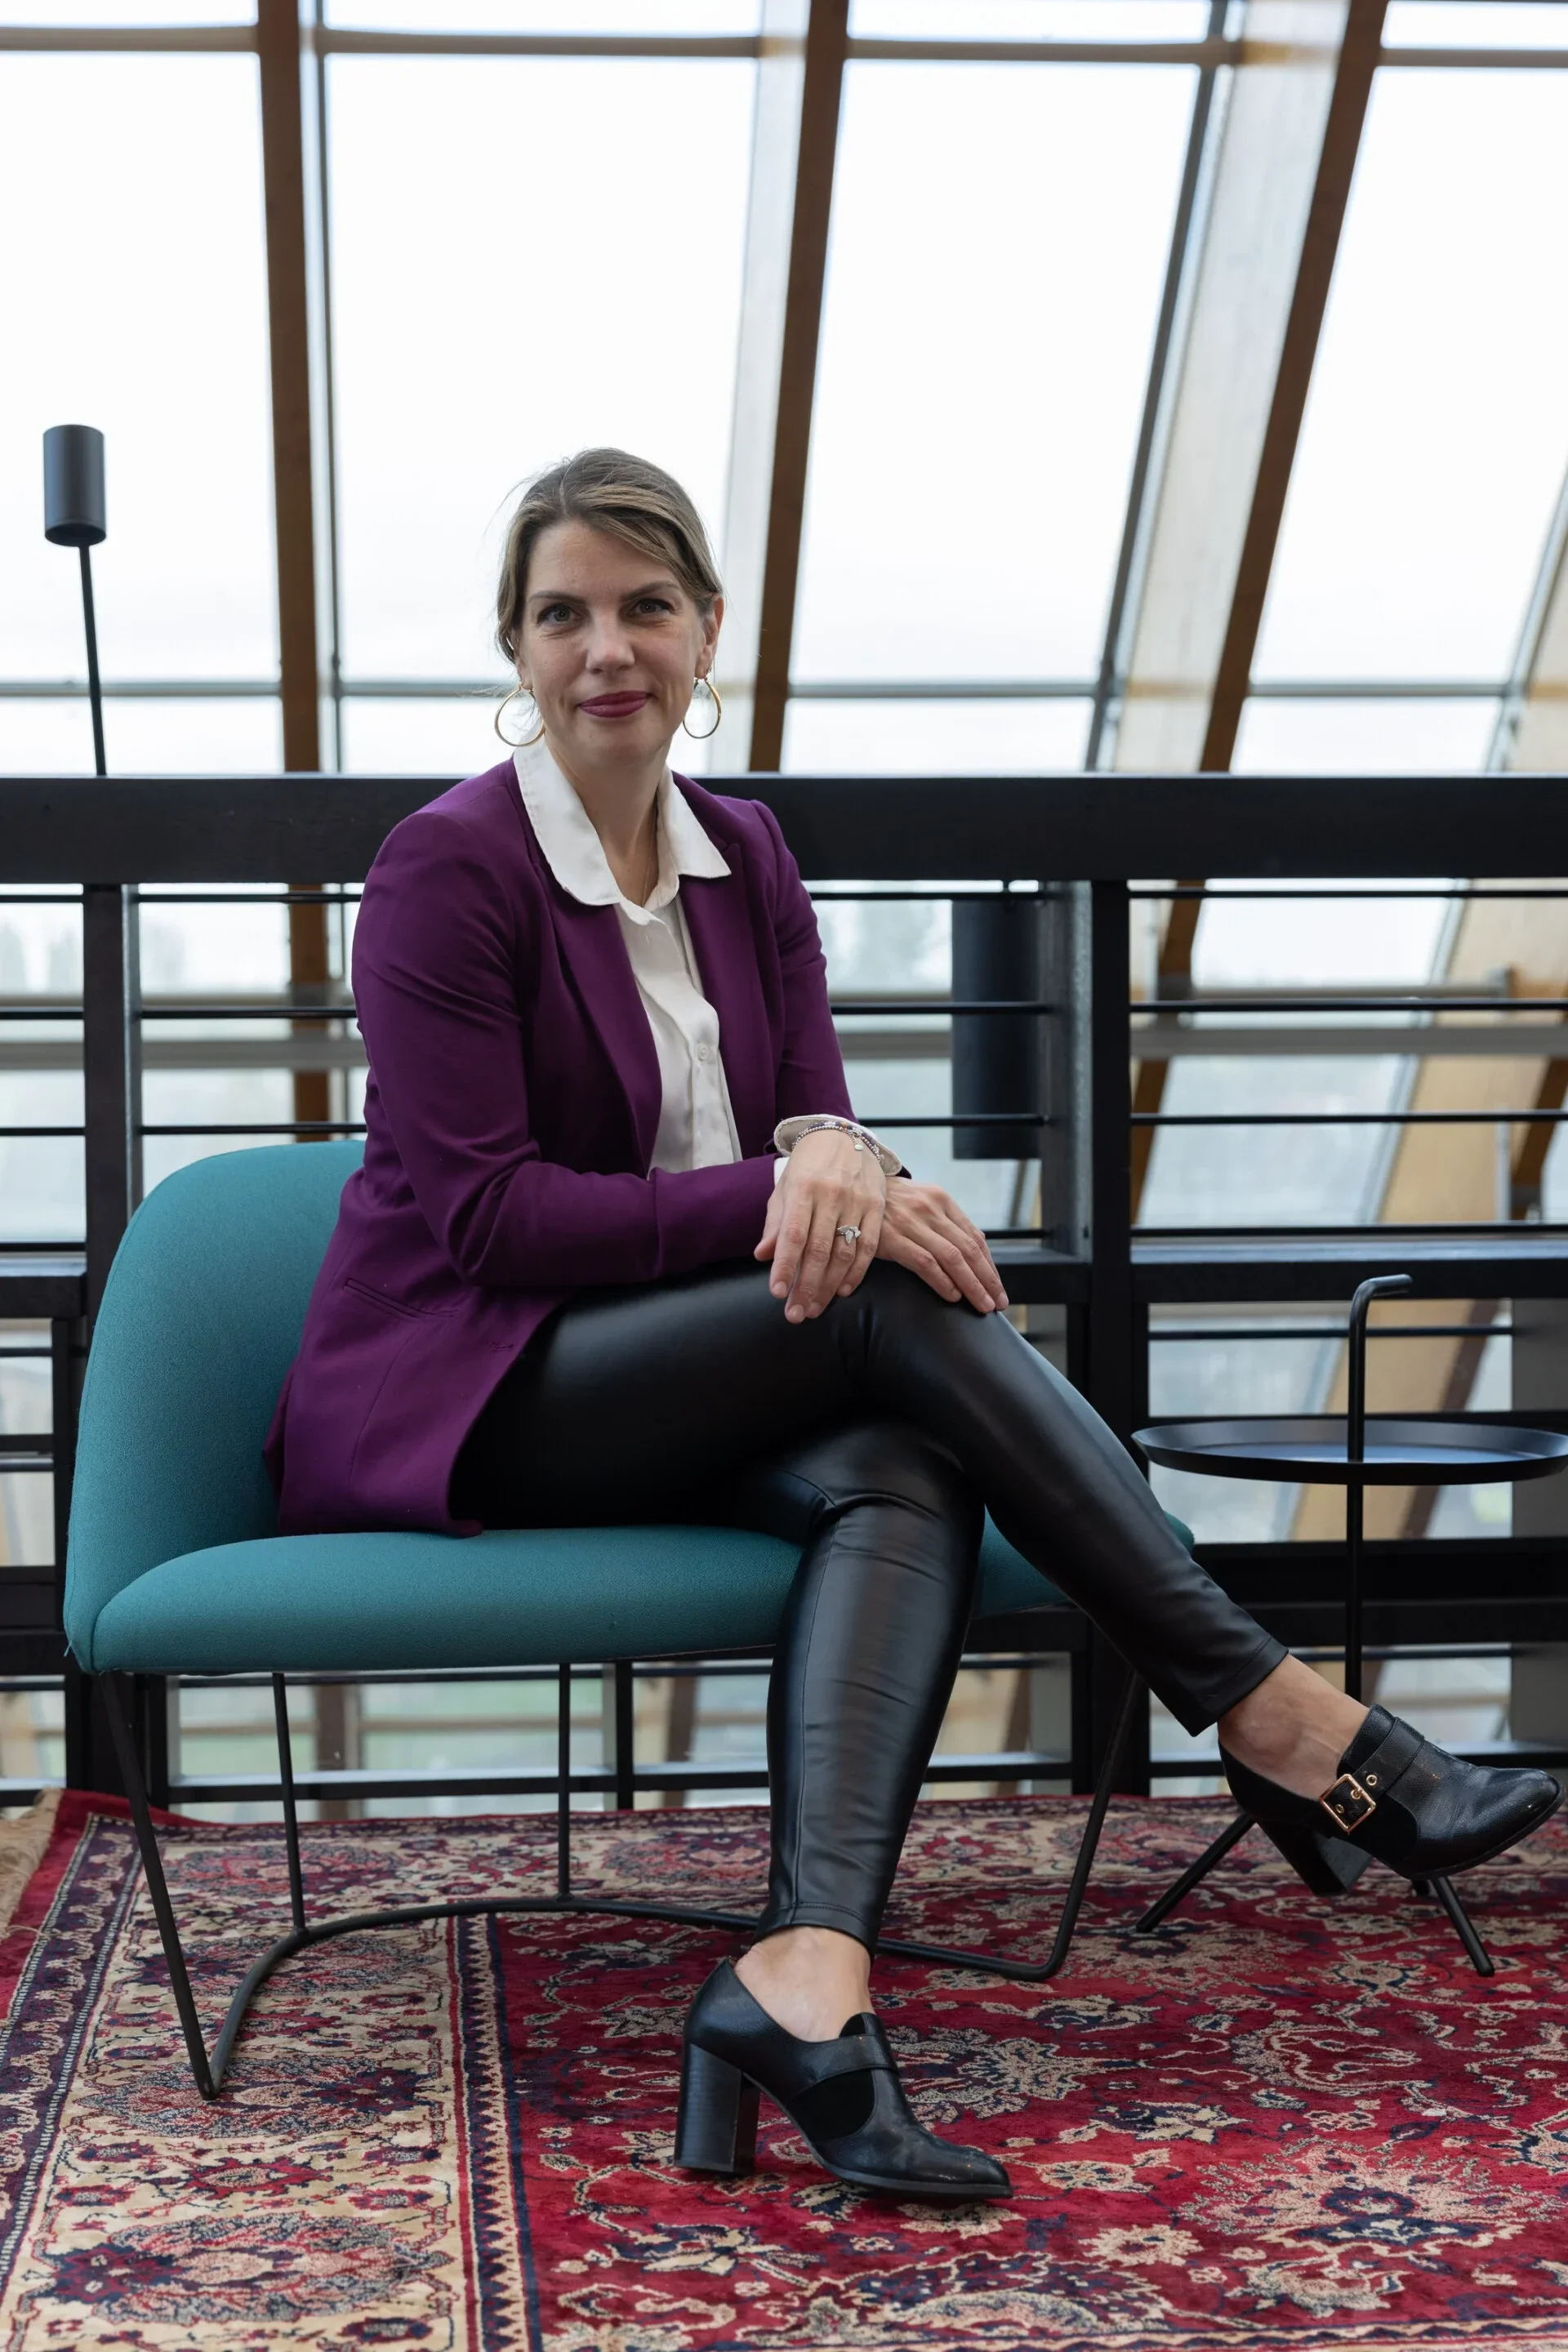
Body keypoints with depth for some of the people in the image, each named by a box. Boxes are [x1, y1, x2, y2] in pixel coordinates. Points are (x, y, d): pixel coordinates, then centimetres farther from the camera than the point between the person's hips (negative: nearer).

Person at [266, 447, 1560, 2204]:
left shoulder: (743, 858, 10)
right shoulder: (445, 869, -9)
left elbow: (812, 1112, 3)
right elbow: (486, 1214, -16)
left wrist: (835, 1152, -24)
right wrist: (784, 1193, -24)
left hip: (661, 1407, 6)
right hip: (449, 1403, -6)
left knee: (900, 1475, -28)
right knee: (895, 1308, -27)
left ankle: (806, 1973, -45)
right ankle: (1281, 1727, -23)